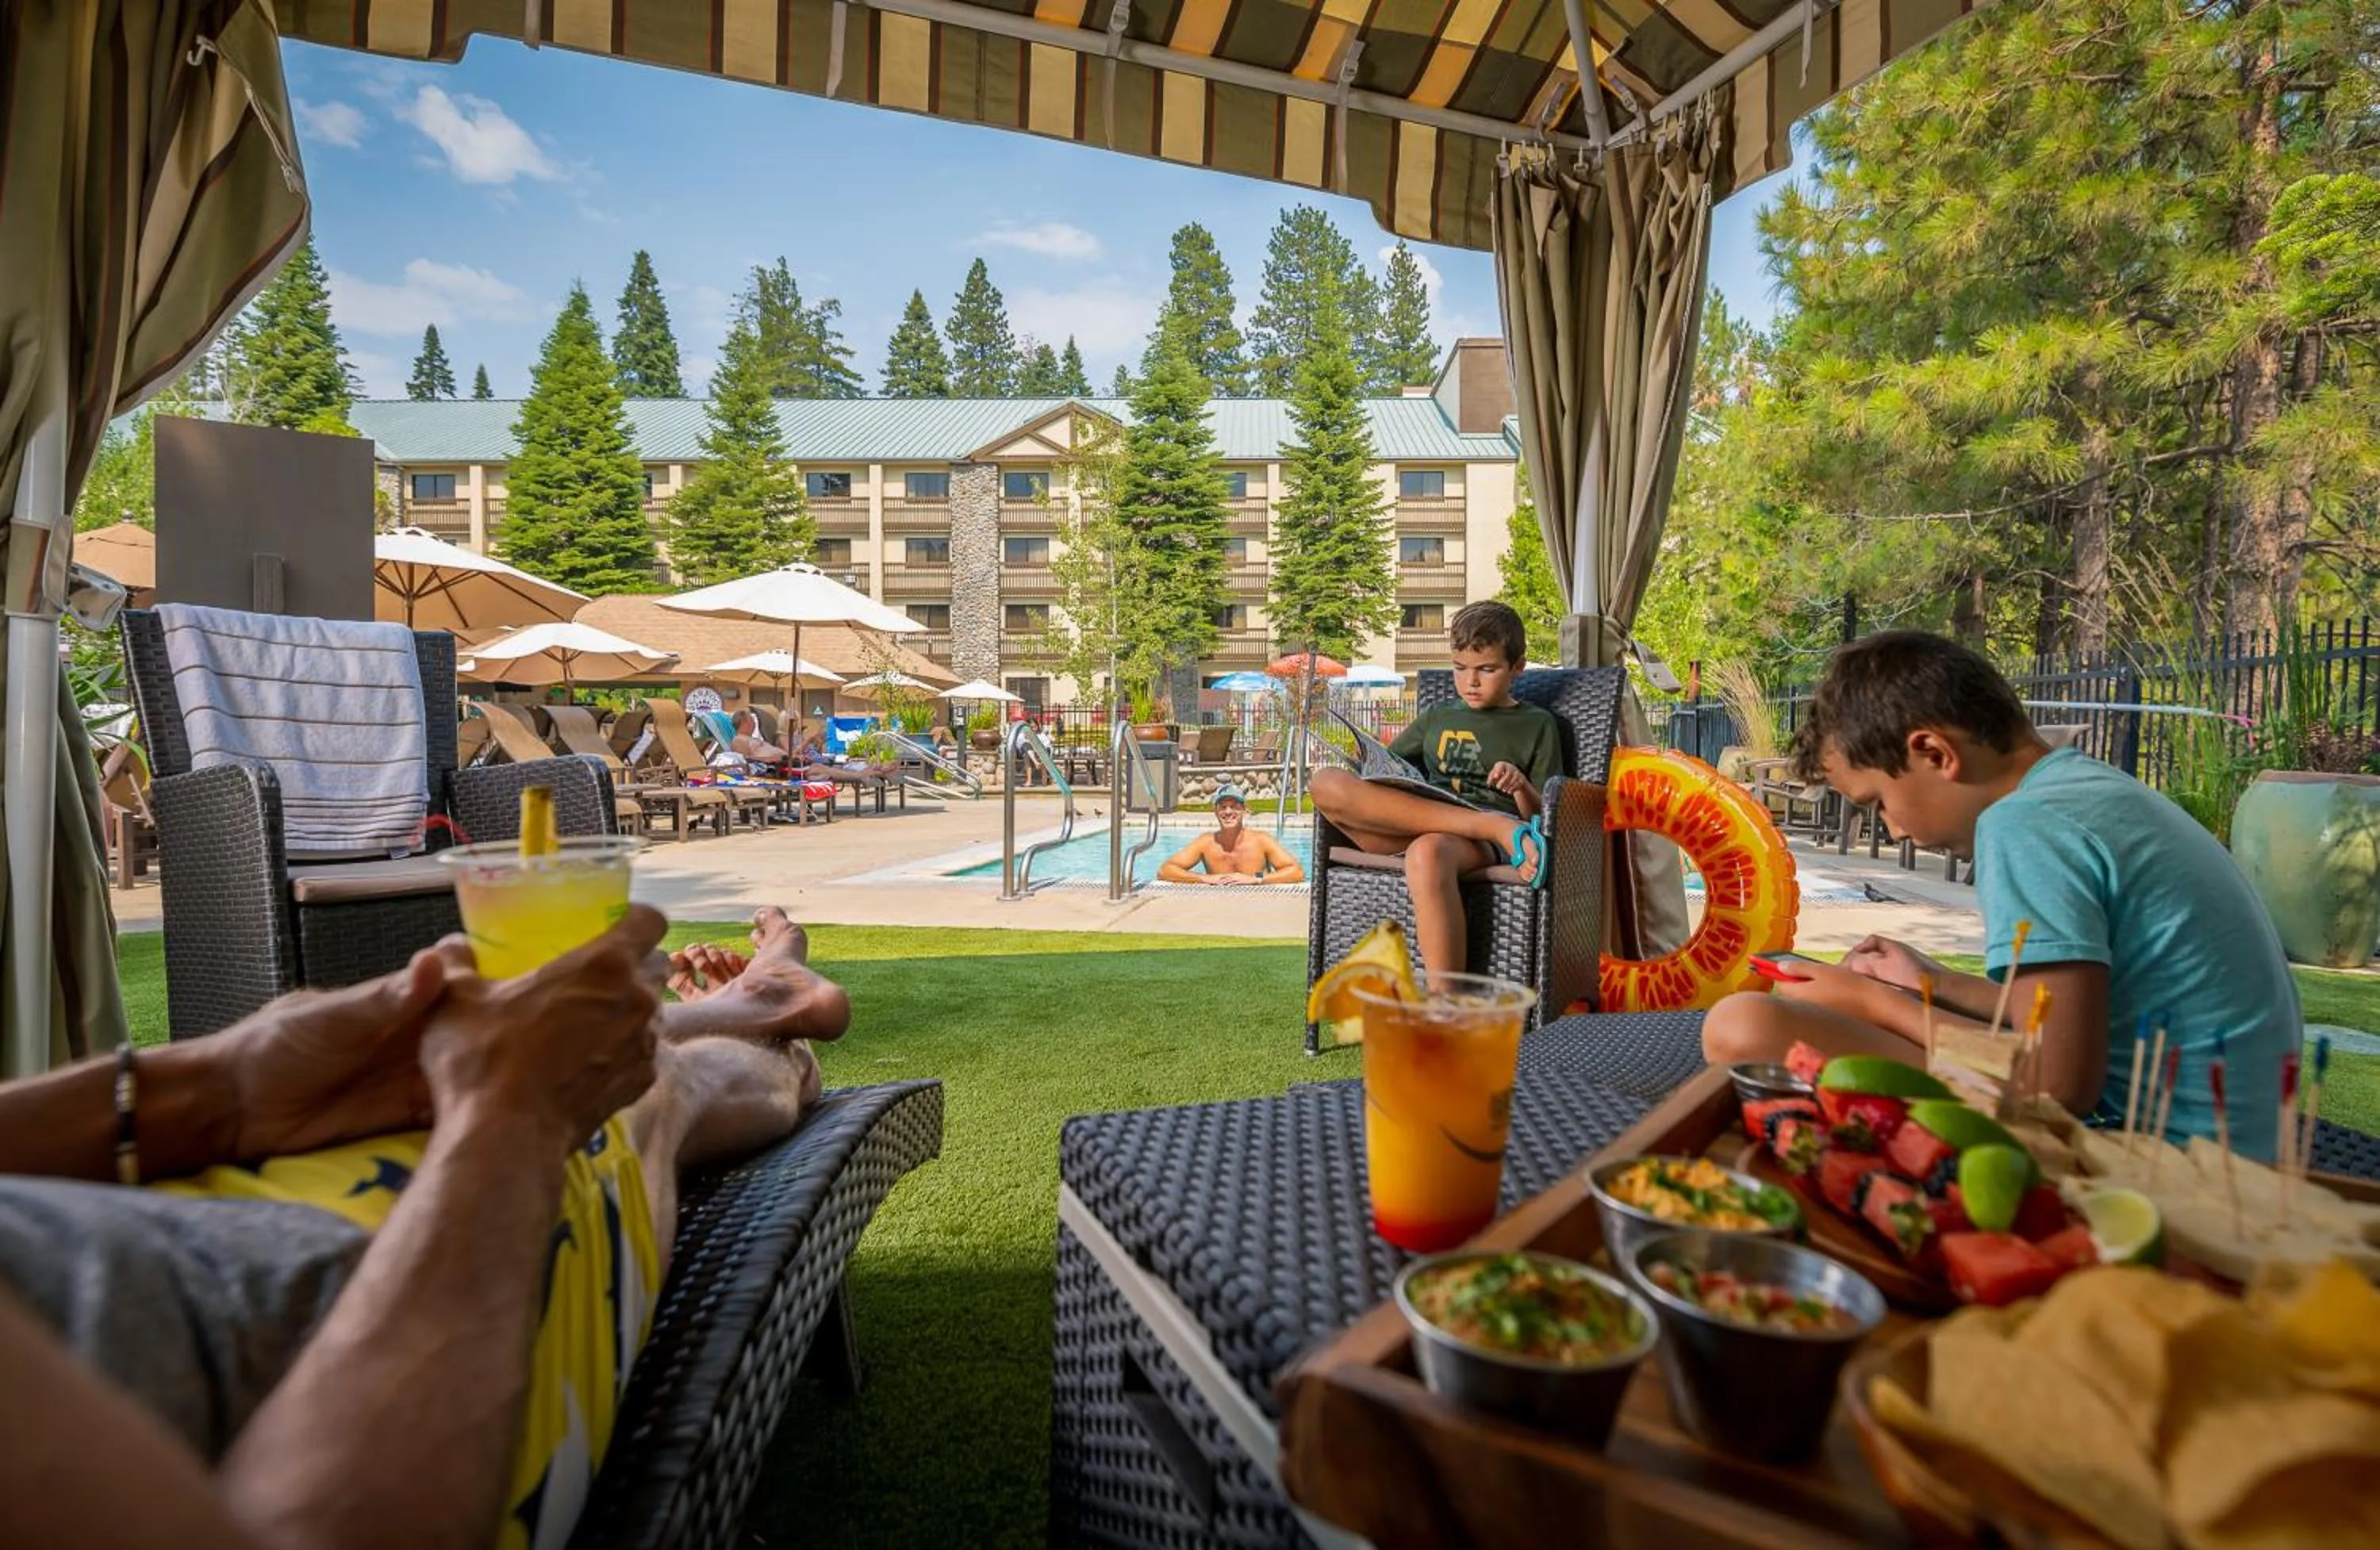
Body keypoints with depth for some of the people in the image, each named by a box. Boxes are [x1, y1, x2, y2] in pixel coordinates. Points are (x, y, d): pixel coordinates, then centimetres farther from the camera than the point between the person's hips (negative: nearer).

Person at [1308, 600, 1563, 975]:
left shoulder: (1537, 724, 19)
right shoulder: (1436, 719, 30)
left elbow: (1541, 816, 12)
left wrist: (1521, 785, -10)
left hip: (1483, 842, -4)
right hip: (1408, 829, 5)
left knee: (1427, 852, -42)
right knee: (1327, 783, -26)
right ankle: (1501, 829, -30)